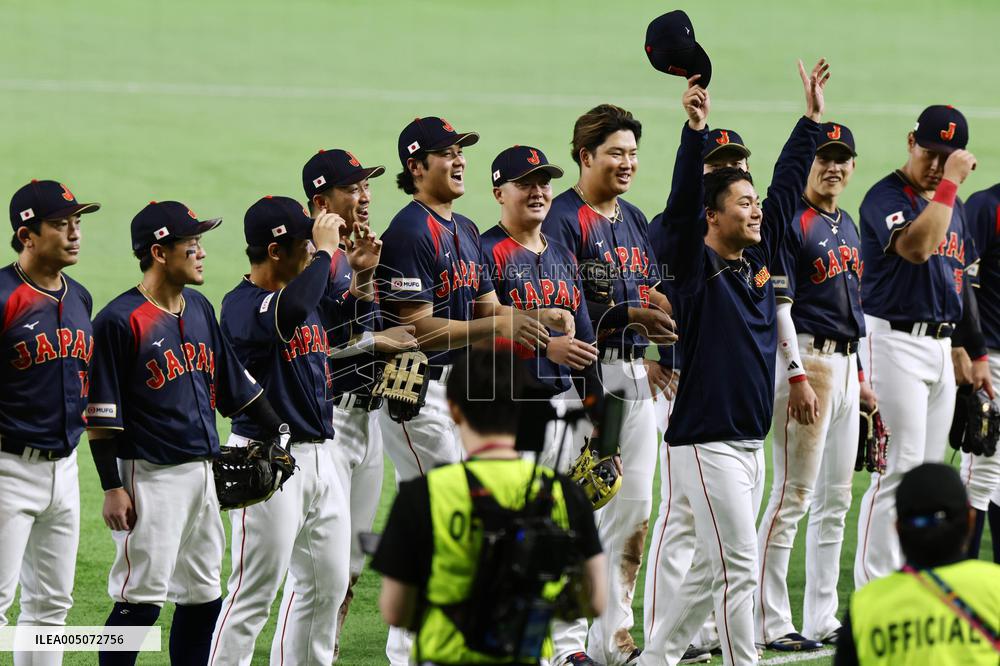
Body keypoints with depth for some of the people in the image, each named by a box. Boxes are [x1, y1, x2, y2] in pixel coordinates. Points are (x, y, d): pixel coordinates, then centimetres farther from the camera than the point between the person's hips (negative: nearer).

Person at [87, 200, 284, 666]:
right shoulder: (120, 321, -12)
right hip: (151, 475, -8)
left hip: (203, 472, 8)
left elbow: (236, 387, 20)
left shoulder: (200, 310, 12)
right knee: (142, 599, -8)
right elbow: (101, 414, -13)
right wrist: (113, 488, -16)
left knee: (203, 597, 10)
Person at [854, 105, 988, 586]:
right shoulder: (887, 197, -11)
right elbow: (916, 247, -30)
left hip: (941, 346, 8)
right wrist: (950, 183, -25)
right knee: (898, 470, -11)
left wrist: (975, 355, 18)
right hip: (896, 343, -8)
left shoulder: (953, 204, 15)